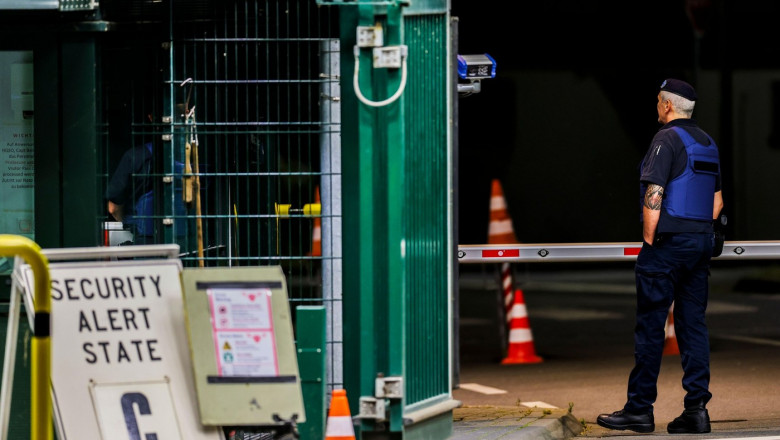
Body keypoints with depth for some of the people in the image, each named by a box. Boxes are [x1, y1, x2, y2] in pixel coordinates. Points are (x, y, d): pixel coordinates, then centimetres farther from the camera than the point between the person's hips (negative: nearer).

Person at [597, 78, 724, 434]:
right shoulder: (707, 143, 15)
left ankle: (640, 408, -1)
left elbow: (653, 196, -17)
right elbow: (717, 200, 18)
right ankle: (697, 408, 1)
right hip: (702, 243, 8)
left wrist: (649, 241, -12)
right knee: (693, 324, 7)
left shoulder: (667, 139, -10)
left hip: (669, 242, -8)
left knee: (650, 325, -3)